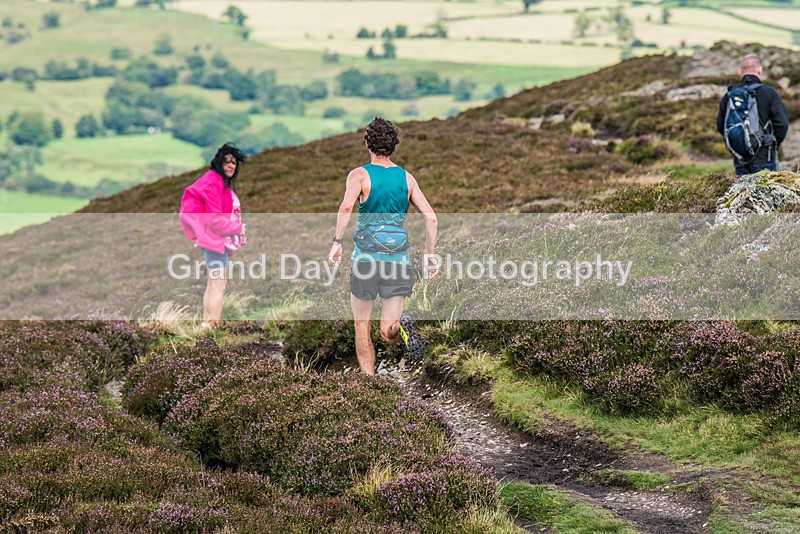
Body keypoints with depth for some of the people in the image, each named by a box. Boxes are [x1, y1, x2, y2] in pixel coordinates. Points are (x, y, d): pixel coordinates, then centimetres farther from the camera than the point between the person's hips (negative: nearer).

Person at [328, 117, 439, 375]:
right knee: (388, 332, 2)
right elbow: (431, 217, 4)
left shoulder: (360, 175, -2)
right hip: (399, 259, 2)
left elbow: (347, 206, -22)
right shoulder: (407, 178, 9)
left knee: (362, 328, 12)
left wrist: (336, 242, -16)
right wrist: (429, 254, 11)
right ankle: (403, 329, -30)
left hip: (367, 257, -2)